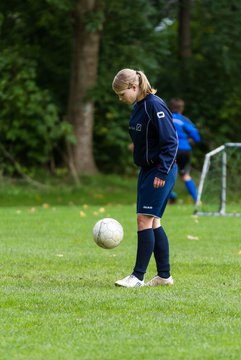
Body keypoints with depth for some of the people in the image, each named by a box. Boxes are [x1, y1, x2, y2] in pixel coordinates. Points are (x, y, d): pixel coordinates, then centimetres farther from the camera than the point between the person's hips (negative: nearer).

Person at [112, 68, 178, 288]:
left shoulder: (155, 106, -17)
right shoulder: (138, 107, 11)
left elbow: (171, 141, -20)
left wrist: (162, 172, -21)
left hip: (161, 172, -9)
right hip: (147, 170, 9)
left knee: (144, 220, -10)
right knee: (152, 223, 10)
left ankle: (138, 276, -7)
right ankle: (164, 275, 16)